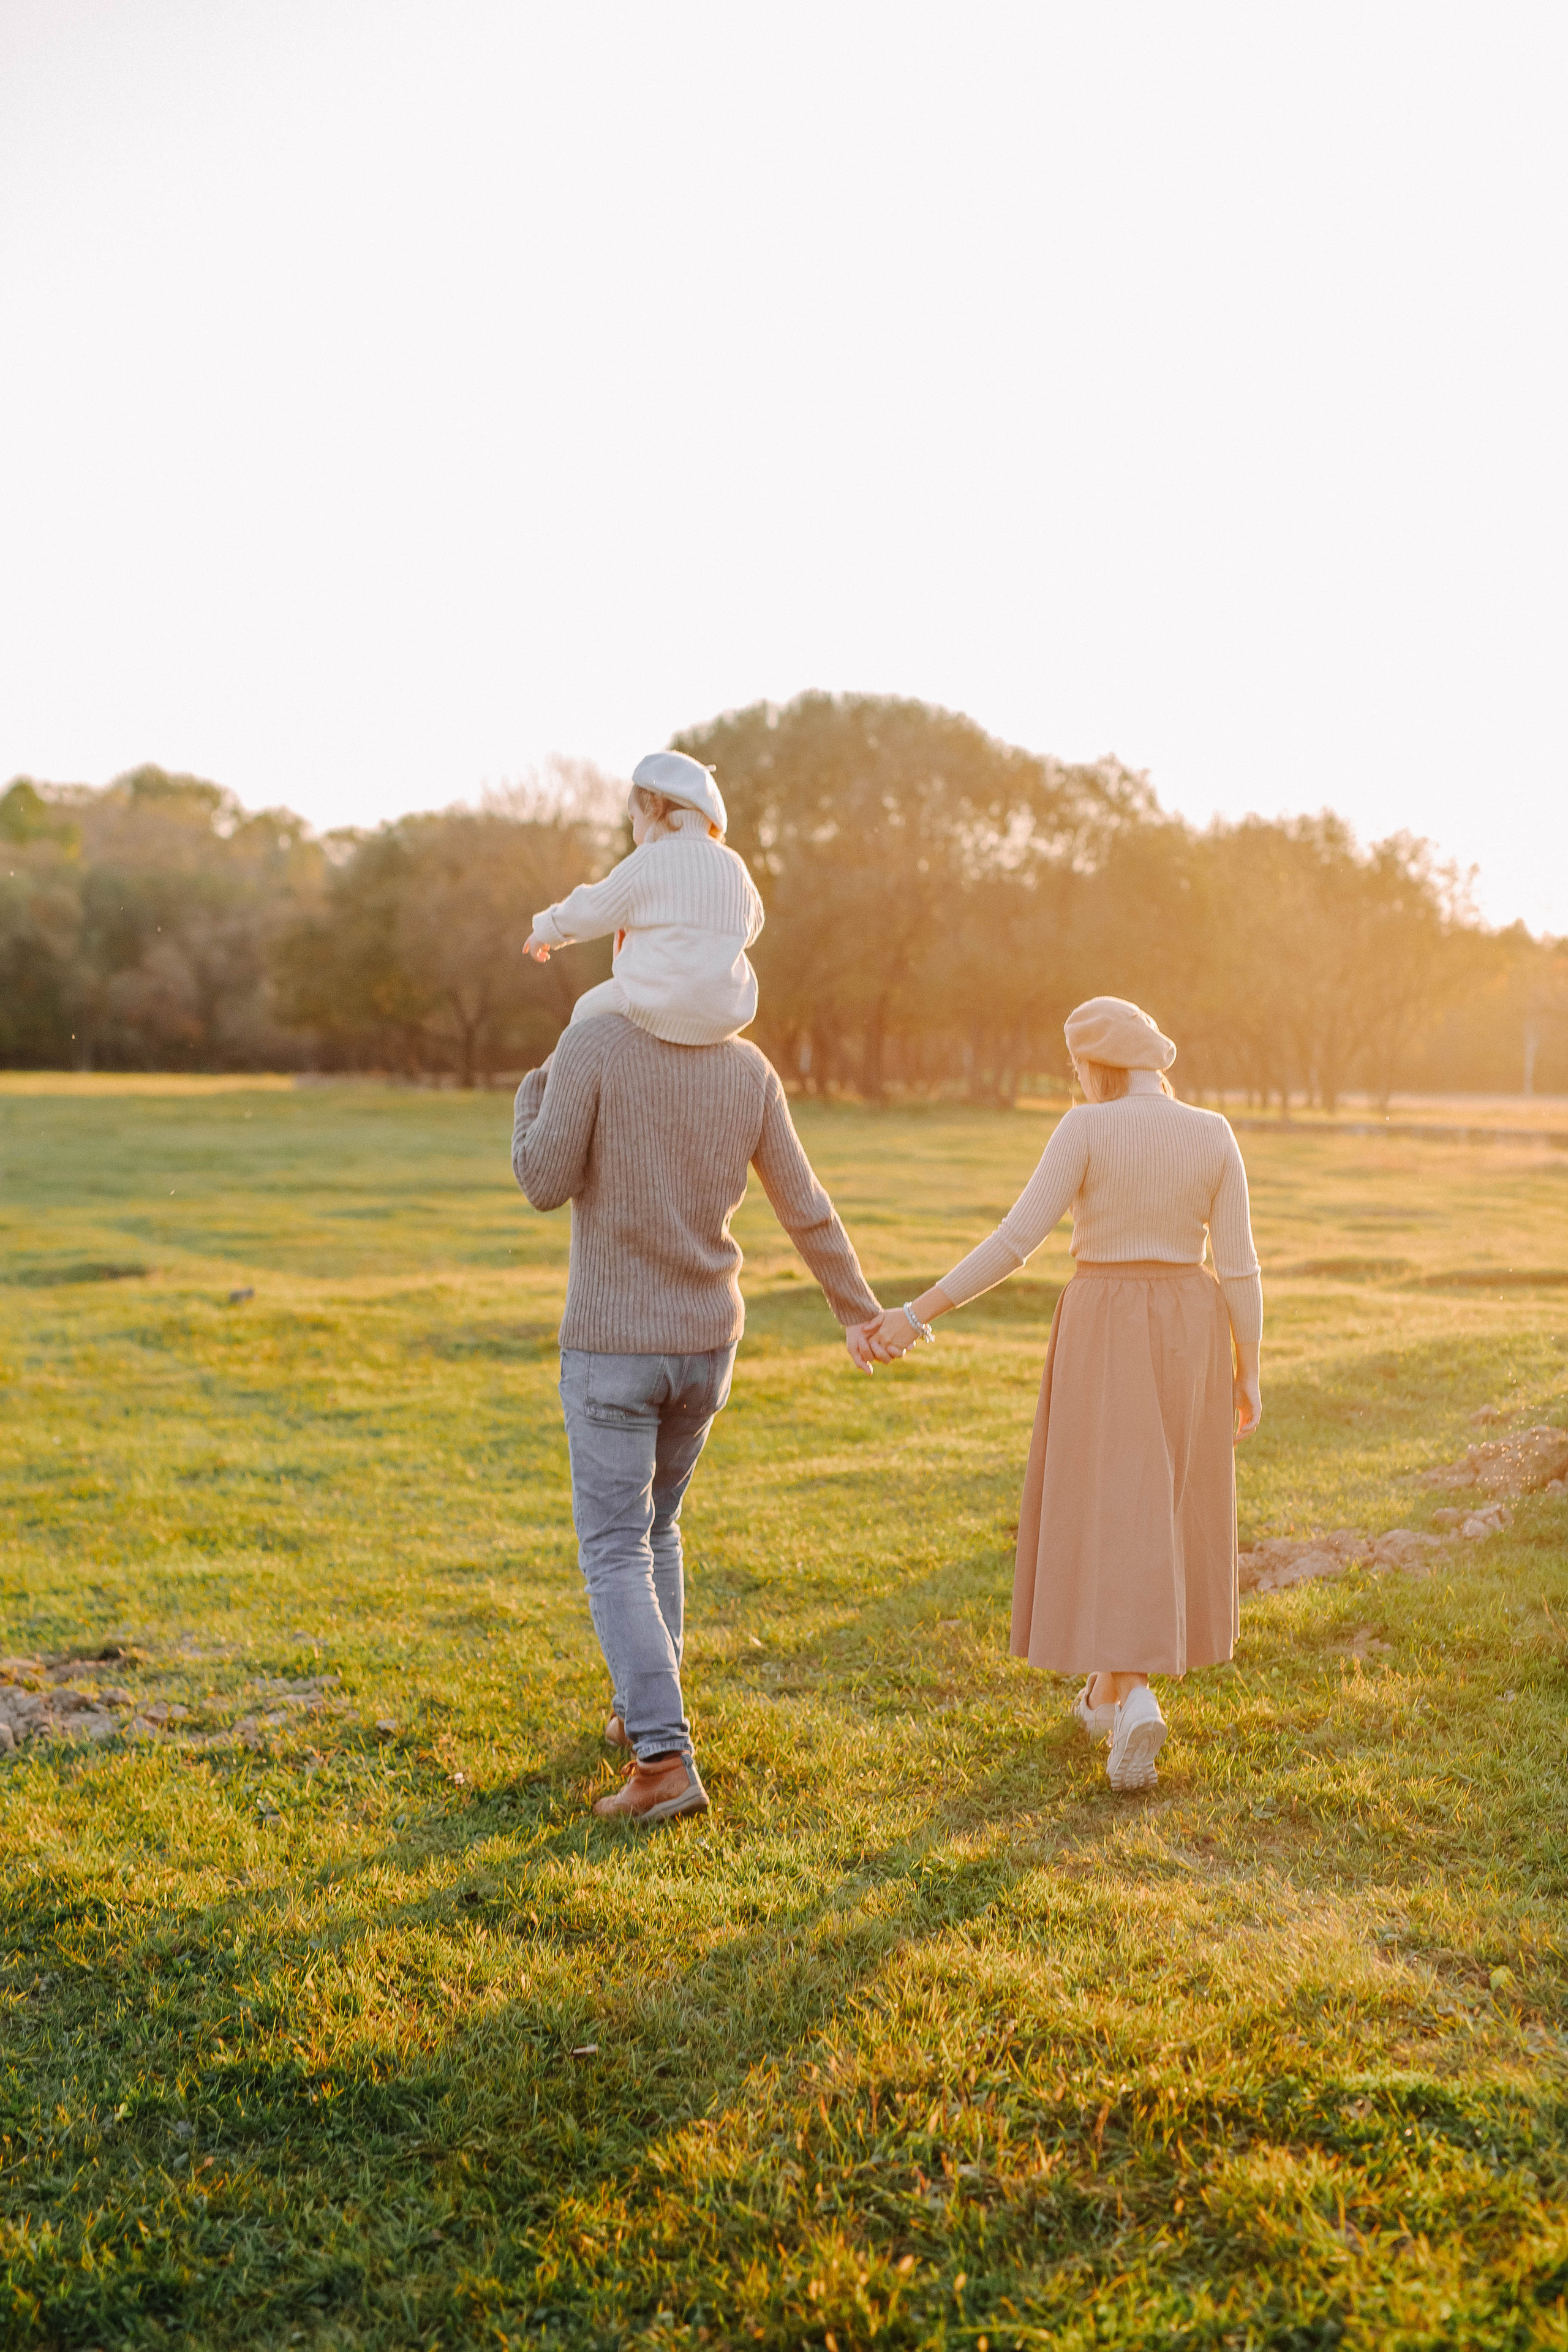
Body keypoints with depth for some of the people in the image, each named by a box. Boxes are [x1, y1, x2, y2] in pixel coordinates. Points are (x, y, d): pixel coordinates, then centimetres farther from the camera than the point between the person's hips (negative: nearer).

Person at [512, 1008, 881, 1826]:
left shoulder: (593, 1041, -16)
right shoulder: (749, 1070, -2)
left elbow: (545, 1183, -16)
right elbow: (805, 1211, 3)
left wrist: (536, 1092, 5)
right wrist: (859, 1311, 17)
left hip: (611, 1344, -5)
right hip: (706, 1342, 5)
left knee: (616, 1557, 0)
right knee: (652, 1525, 25)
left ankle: (664, 1758, -11)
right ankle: (647, 1712, 30)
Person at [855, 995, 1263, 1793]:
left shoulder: (1087, 1130, -12)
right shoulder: (1214, 1135, -2)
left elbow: (1014, 1241, -17)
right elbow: (1239, 1266, -2)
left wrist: (918, 1313, -15)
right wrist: (1248, 1372, 7)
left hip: (1104, 1337, -4)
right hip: (1188, 1335, 4)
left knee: (1110, 1519, 1)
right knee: (1164, 1513, 17)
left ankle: (1136, 1698, -15)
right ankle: (1112, 1685, 26)